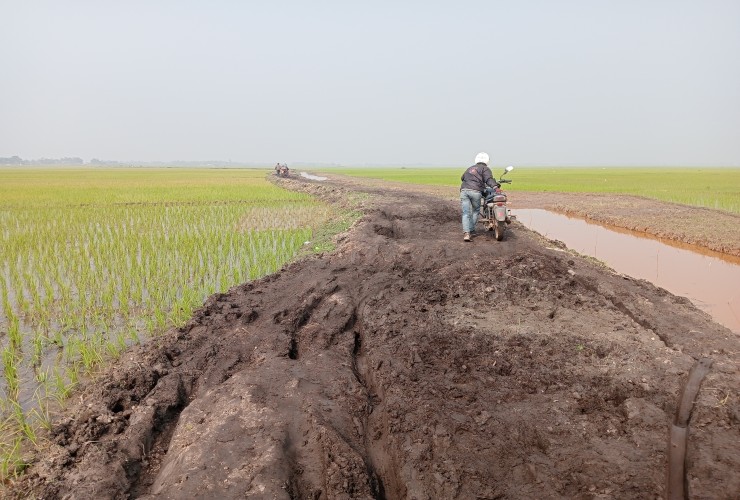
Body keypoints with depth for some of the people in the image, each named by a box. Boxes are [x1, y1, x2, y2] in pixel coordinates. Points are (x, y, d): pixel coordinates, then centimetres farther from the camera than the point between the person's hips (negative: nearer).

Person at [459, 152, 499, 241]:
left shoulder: (470, 168, 30)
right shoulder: (485, 168, 11)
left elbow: (462, 177, 44)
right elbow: (488, 179, -8)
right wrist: (495, 186, -20)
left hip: (464, 190, 4)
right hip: (475, 191, -4)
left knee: (466, 213, -3)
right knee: (476, 211, 18)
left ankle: (466, 233, -18)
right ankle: (471, 229, 20)